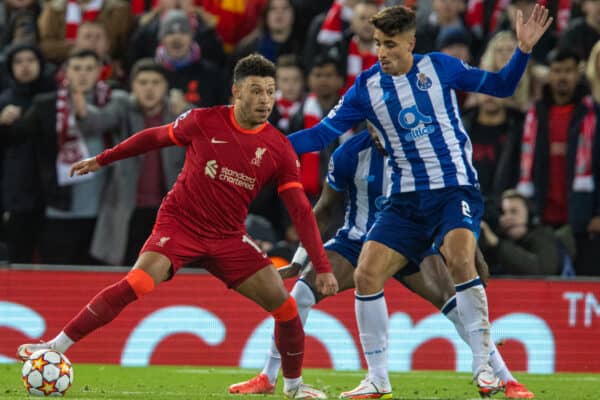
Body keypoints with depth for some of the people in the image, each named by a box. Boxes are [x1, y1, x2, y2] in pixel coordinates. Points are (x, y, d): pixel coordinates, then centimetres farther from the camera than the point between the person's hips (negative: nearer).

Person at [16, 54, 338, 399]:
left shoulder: (279, 149, -5)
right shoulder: (205, 121, -8)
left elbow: (301, 210, -4)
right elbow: (155, 137, 8)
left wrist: (323, 267, -9)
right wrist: (101, 160, 16)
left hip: (228, 238, 3)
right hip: (179, 224, -3)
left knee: (284, 304, -6)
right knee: (136, 284, -27)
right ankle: (57, 347, -22)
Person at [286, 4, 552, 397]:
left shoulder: (439, 67, -2)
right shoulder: (366, 88, 3)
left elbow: (500, 85, 6)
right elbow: (323, 133, 2)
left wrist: (523, 51, -10)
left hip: (455, 189, -4)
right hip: (406, 199, 4)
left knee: (460, 260, -30)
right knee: (366, 275, -8)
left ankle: (484, 367, -20)